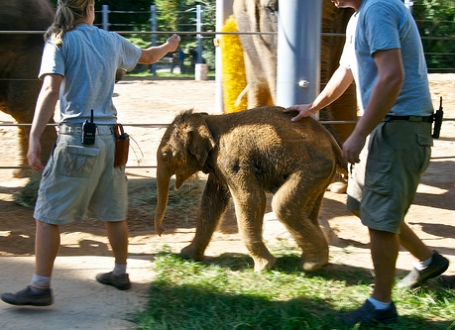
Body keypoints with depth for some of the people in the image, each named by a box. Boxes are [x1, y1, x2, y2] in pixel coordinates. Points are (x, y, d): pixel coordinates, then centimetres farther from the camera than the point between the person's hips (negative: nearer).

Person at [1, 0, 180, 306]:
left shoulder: (60, 41, -4)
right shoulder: (112, 41, 11)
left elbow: (50, 90, -16)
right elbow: (148, 56, 30)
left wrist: (34, 138, -20)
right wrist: (169, 45, 52)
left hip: (77, 136, -5)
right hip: (109, 135, 5)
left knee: (48, 214, -1)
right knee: (114, 211, 18)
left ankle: (40, 287, -4)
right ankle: (120, 272, 31)